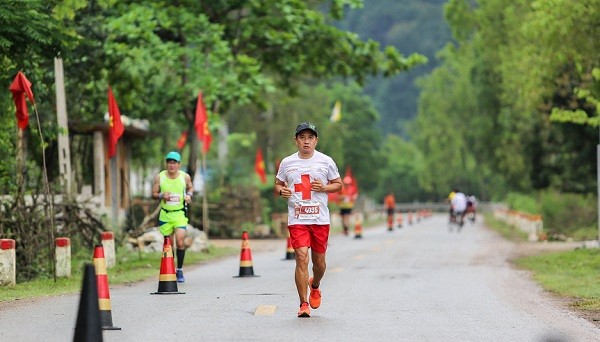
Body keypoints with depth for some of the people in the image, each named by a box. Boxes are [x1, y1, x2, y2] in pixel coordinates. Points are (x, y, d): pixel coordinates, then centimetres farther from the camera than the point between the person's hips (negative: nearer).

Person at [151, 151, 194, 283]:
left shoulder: (185, 177, -2)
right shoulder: (159, 177, -3)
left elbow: (190, 187, 17)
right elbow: (153, 194, 4)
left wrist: (189, 195, -5)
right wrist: (161, 195, -17)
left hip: (180, 214, -1)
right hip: (165, 214, 1)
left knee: (180, 241, -16)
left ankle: (180, 270, -1)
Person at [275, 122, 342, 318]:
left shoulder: (326, 161, 5)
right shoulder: (287, 163, 6)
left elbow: (338, 184, 11)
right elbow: (278, 184, 17)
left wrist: (324, 187, -9)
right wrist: (281, 191, -6)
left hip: (320, 219, 1)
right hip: (297, 219, -1)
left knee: (319, 261, 8)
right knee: (301, 257, -14)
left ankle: (315, 286, 42)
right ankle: (303, 304, -8)